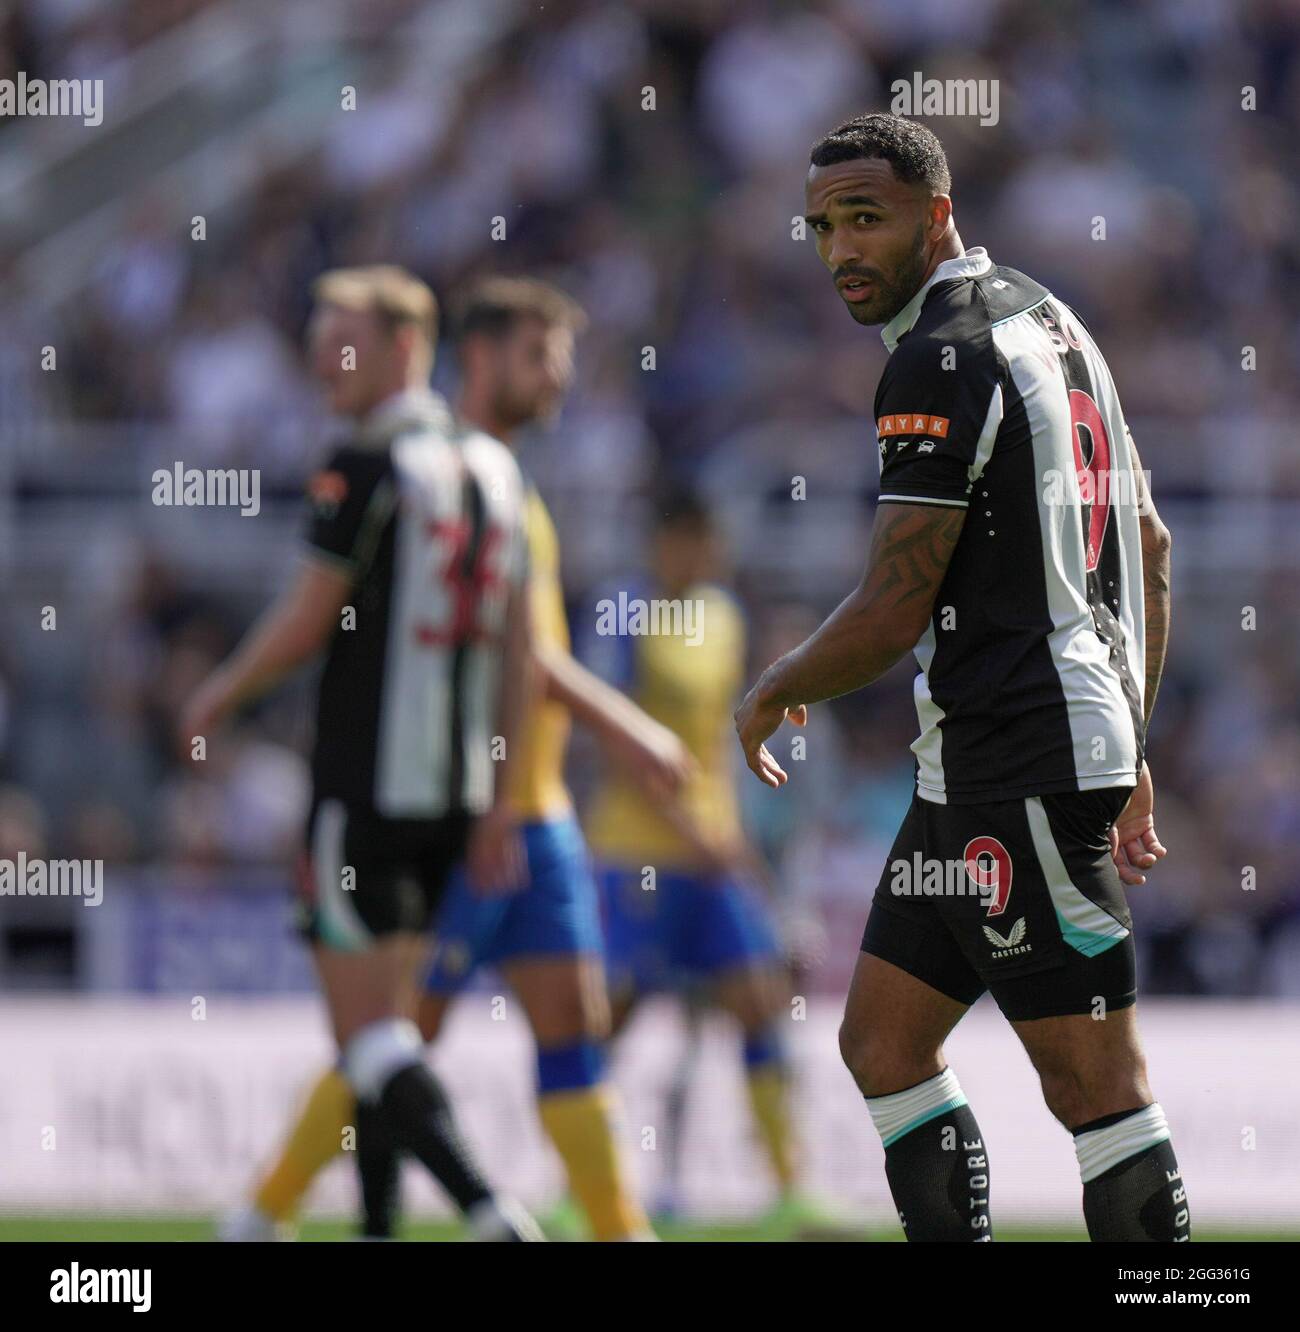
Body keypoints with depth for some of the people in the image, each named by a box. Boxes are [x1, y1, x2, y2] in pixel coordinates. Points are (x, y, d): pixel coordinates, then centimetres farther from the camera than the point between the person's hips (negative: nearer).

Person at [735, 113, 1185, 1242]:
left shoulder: (943, 361, -14)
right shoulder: (1049, 322, 17)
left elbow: (894, 614, -16)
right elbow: (1149, 548, 23)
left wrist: (772, 696, 3)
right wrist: (1131, 751, 27)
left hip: (1020, 768, -10)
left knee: (1096, 1085, -9)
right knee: (882, 1044, 12)